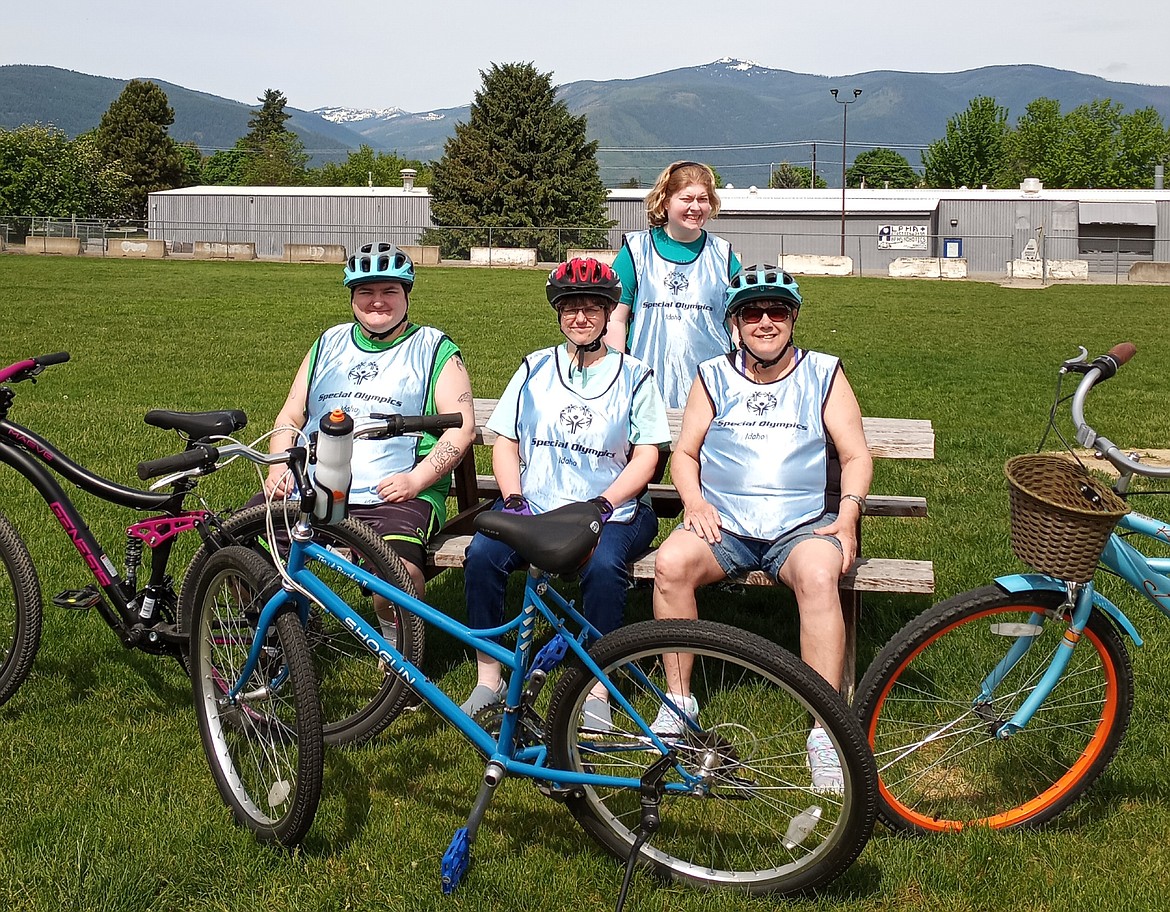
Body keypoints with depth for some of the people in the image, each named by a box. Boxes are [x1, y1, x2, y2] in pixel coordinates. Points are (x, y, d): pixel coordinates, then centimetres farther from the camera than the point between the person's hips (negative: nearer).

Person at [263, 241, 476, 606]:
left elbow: (462, 427, 0)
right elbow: (290, 417, 24)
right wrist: (278, 469, 4)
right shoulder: (329, 344, 22)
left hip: (392, 496, -4)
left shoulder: (434, 349, 9)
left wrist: (416, 480, -14)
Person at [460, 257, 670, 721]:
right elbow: (504, 443, 12)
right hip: (534, 507, 2)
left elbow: (646, 456, 2)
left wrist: (602, 505, -13)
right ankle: (488, 678, -16)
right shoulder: (535, 368, 15)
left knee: (604, 565, -35)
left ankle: (597, 688, -22)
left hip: (610, 511, -2)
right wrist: (514, 499, -6)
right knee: (482, 553, -26)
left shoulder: (633, 376, 8)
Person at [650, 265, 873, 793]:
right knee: (670, 563, -29)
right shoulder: (714, 377, 13)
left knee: (818, 575, -35)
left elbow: (857, 457, 8)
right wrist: (694, 501, -7)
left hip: (803, 525, -1)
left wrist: (847, 516, -9)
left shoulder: (824, 374, 10)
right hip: (723, 523, 2)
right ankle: (679, 701, -14)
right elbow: (685, 453, 14)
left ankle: (827, 731, -31)